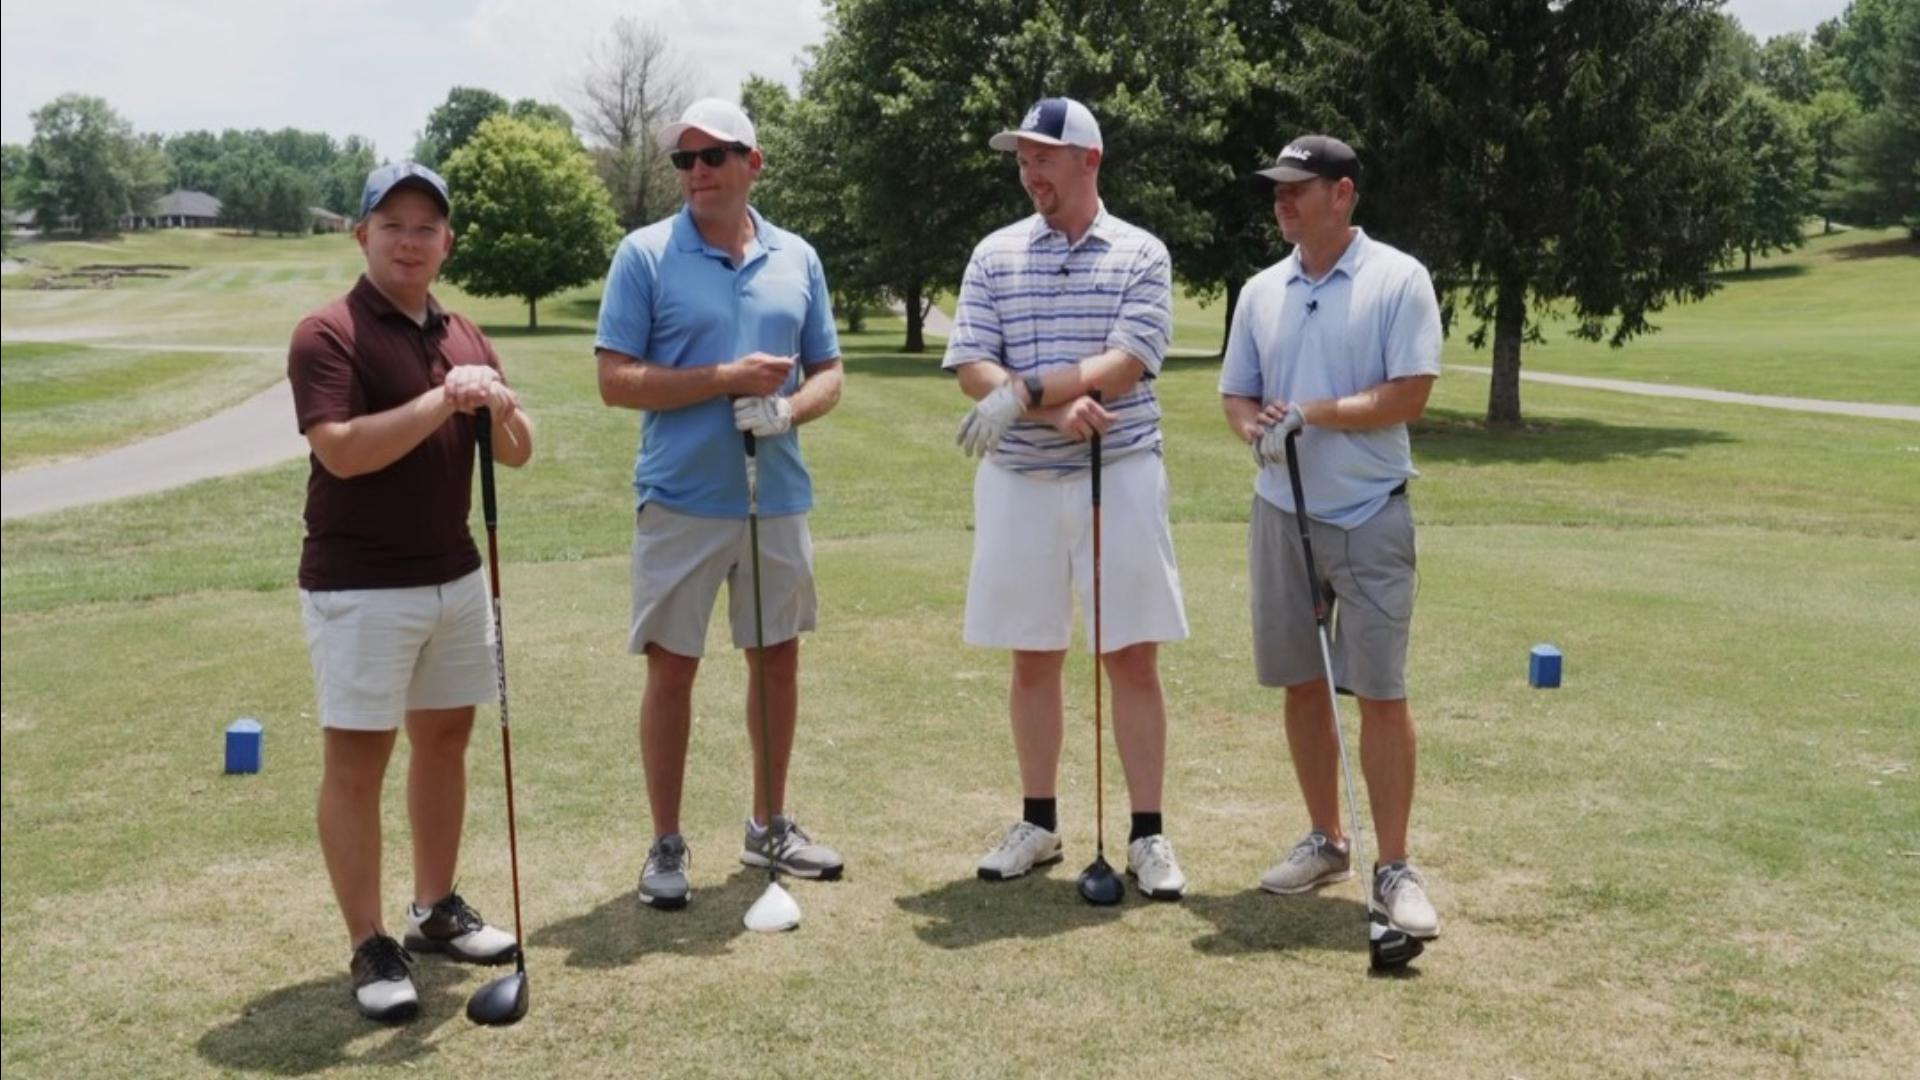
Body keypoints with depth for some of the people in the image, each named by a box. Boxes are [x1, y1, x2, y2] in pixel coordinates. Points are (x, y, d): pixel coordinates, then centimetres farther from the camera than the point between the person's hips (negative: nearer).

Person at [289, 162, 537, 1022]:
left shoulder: (465, 337, 11)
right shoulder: (328, 335, -11)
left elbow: (518, 453, 8)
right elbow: (342, 450, -25)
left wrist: (499, 405, -13)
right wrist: (441, 401, -26)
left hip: (456, 574, 7)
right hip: (359, 587, -7)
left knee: (445, 738, 14)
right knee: (356, 760, -1)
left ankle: (436, 910, 28)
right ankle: (370, 947, 7)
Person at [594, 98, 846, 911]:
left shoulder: (797, 259, 6)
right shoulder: (645, 255, -4)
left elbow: (828, 373, 10)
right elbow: (616, 381, -9)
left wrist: (790, 408, -12)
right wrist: (725, 379, -17)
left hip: (779, 499, 4)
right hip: (680, 501, -3)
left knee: (777, 659, 11)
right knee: (671, 667, 1)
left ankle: (770, 826, 27)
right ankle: (667, 845, 14)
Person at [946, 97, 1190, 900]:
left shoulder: (1141, 255, 1)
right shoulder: (994, 256, 7)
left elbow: (1126, 365, -12)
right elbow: (971, 368, -3)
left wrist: (1025, 392, -21)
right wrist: (1059, 409, -18)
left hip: (1120, 476, -2)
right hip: (1018, 480, 2)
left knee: (1134, 658, -1)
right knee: (1033, 658, 9)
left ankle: (1148, 834, 8)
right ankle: (1039, 822, 22)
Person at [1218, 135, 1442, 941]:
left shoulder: (1398, 280, -6)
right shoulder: (1261, 291, 9)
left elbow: (1409, 395, -13)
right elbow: (1236, 394, 10)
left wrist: (1315, 412, -16)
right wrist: (1258, 430, -11)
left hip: (1370, 517, -5)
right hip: (1281, 512, 5)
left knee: (1380, 693, -5)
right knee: (1302, 684, 10)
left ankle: (1394, 867, 2)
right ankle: (1325, 840, 24)